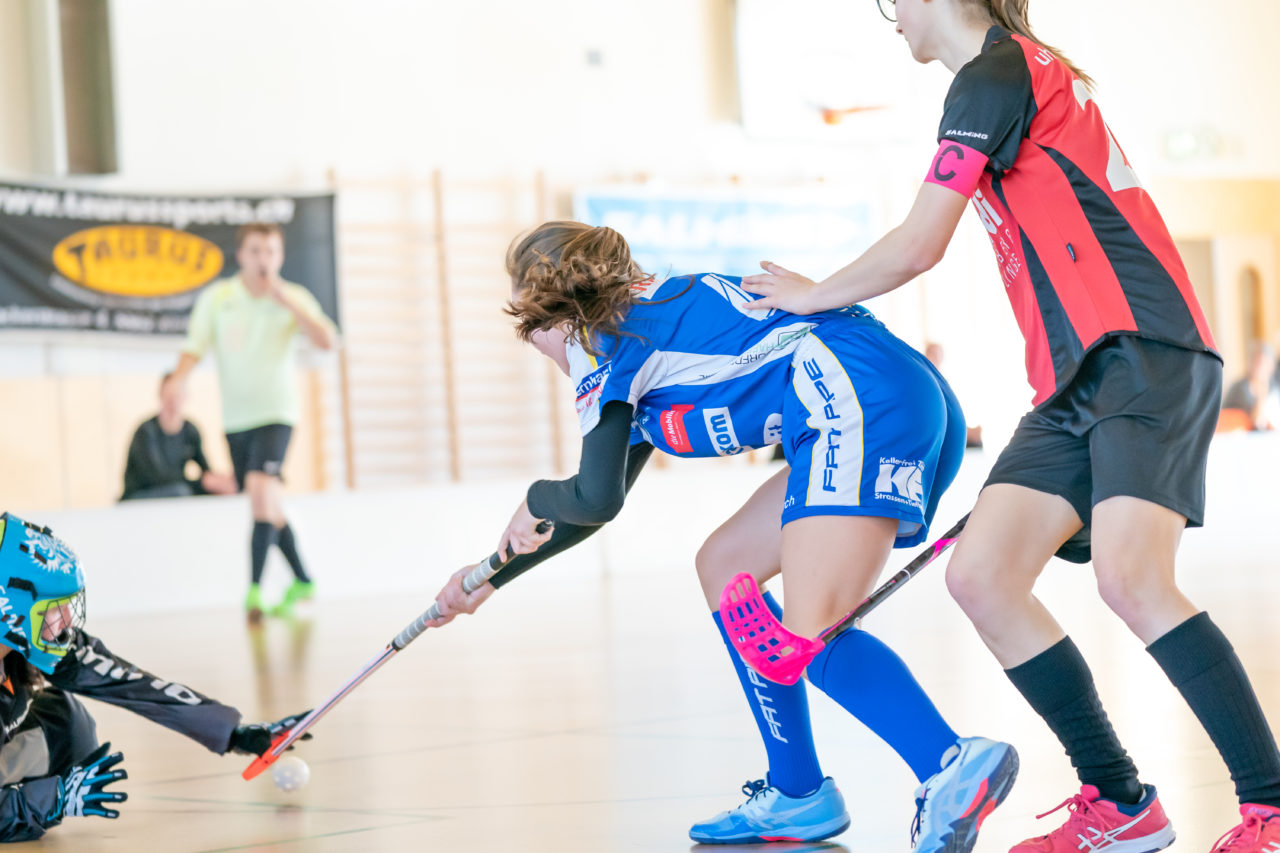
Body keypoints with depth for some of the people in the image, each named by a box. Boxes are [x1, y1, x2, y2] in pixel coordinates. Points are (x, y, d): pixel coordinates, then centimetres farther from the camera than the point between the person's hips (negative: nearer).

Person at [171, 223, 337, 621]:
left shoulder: (294, 298, -2)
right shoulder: (216, 298, 2)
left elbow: (326, 340, -14)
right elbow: (194, 348, -1)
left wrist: (287, 301, -21)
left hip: (275, 412, -4)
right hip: (236, 417, 4)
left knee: (261, 486, -24)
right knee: (267, 502, 11)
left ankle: (254, 589, -26)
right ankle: (302, 580, 29)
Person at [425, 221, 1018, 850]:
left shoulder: (612, 338, 2)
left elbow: (595, 497, -6)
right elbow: (603, 499, 37)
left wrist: (535, 501, 17)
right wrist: (491, 576, 43)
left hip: (866, 398, -10)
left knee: (808, 638, -20)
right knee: (723, 566, 19)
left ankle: (954, 766, -38)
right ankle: (799, 797, 17)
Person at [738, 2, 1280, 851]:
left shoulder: (994, 73, -7)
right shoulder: (1030, 71, 23)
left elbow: (917, 248, -5)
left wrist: (811, 296, 12)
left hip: (1144, 355, -10)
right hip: (1079, 377, 10)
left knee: (1130, 577, -25)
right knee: (981, 574, -3)